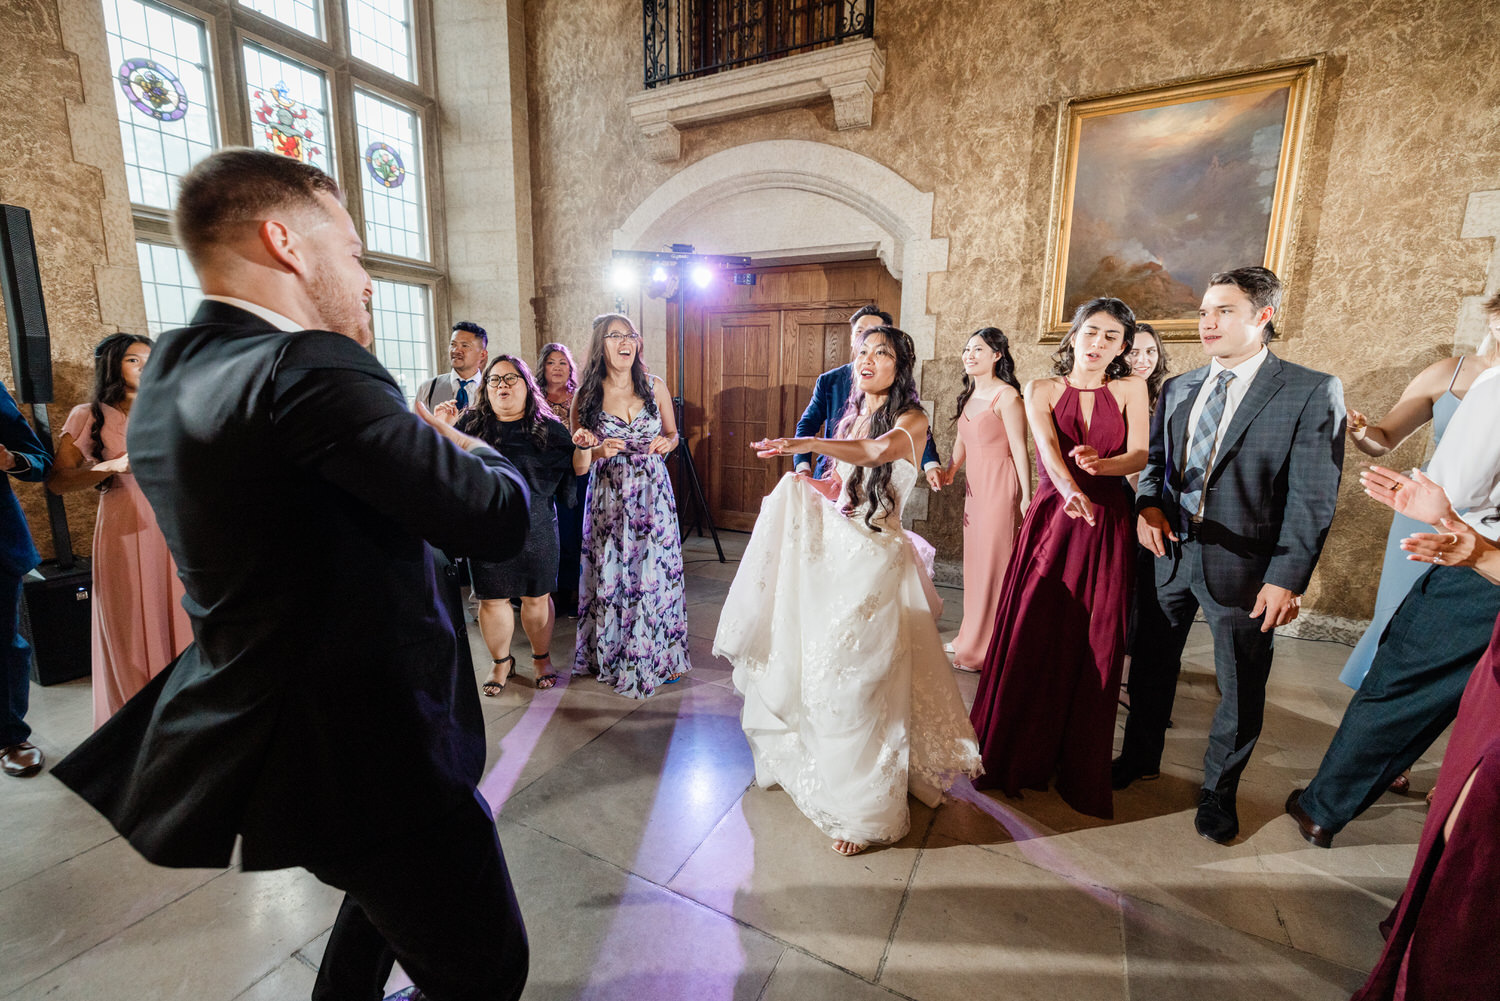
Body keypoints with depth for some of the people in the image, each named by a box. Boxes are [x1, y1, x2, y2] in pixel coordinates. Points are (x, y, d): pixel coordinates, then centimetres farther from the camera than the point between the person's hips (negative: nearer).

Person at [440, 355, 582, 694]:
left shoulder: (548, 427, 2)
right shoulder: (471, 424, 4)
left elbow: (576, 469, 3)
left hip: (535, 529, -1)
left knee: (537, 597, 9)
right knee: (492, 600, 9)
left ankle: (542, 658, 31)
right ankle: (501, 661, 32)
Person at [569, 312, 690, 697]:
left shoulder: (655, 387, 2)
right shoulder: (585, 396, -2)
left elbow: (672, 434, 13)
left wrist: (666, 443, -9)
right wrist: (599, 452, -16)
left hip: (653, 495, 1)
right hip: (609, 499, -1)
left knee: (656, 571, 5)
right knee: (611, 575, 6)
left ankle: (661, 654, 24)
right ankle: (614, 657, 27)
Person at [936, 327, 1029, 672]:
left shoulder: (1007, 396, -9)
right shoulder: (969, 396, 15)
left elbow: (1019, 450, -12)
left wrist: (1026, 498, -14)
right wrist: (949, 470, 4)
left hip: (1000, 485, -8)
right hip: (974, 485, 8)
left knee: (994, 563, -2)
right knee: (974, 559, 13)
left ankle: (987, 648, 10)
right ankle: (971, 636, 26)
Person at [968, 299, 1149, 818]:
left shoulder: (1130, 389, 8)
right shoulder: (1042, 389, 5)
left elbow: (1139, 454, -4)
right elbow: (1048, 446, -13)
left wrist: (1099, 465, -26)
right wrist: (1071, 492, -33)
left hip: (1107, 529, 1)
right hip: (1051, 523, -1)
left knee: (1093, 650, 4)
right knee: (1031, 639, 0)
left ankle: (1081, 771, 22)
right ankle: (1017, 756, 19)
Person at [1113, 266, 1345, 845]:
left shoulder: (1312, 392, -7)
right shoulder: (1178, 389, 8)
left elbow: (1312, 499, -10)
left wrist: (1287, 579, -15)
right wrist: (1148, 504, -9)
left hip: (1243, 564, -4)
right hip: (1168, 551, 4)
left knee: (1241, 689, 11)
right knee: (1151, 665, 16)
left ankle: (1218, 791, 34)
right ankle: (1140, 758, 38)